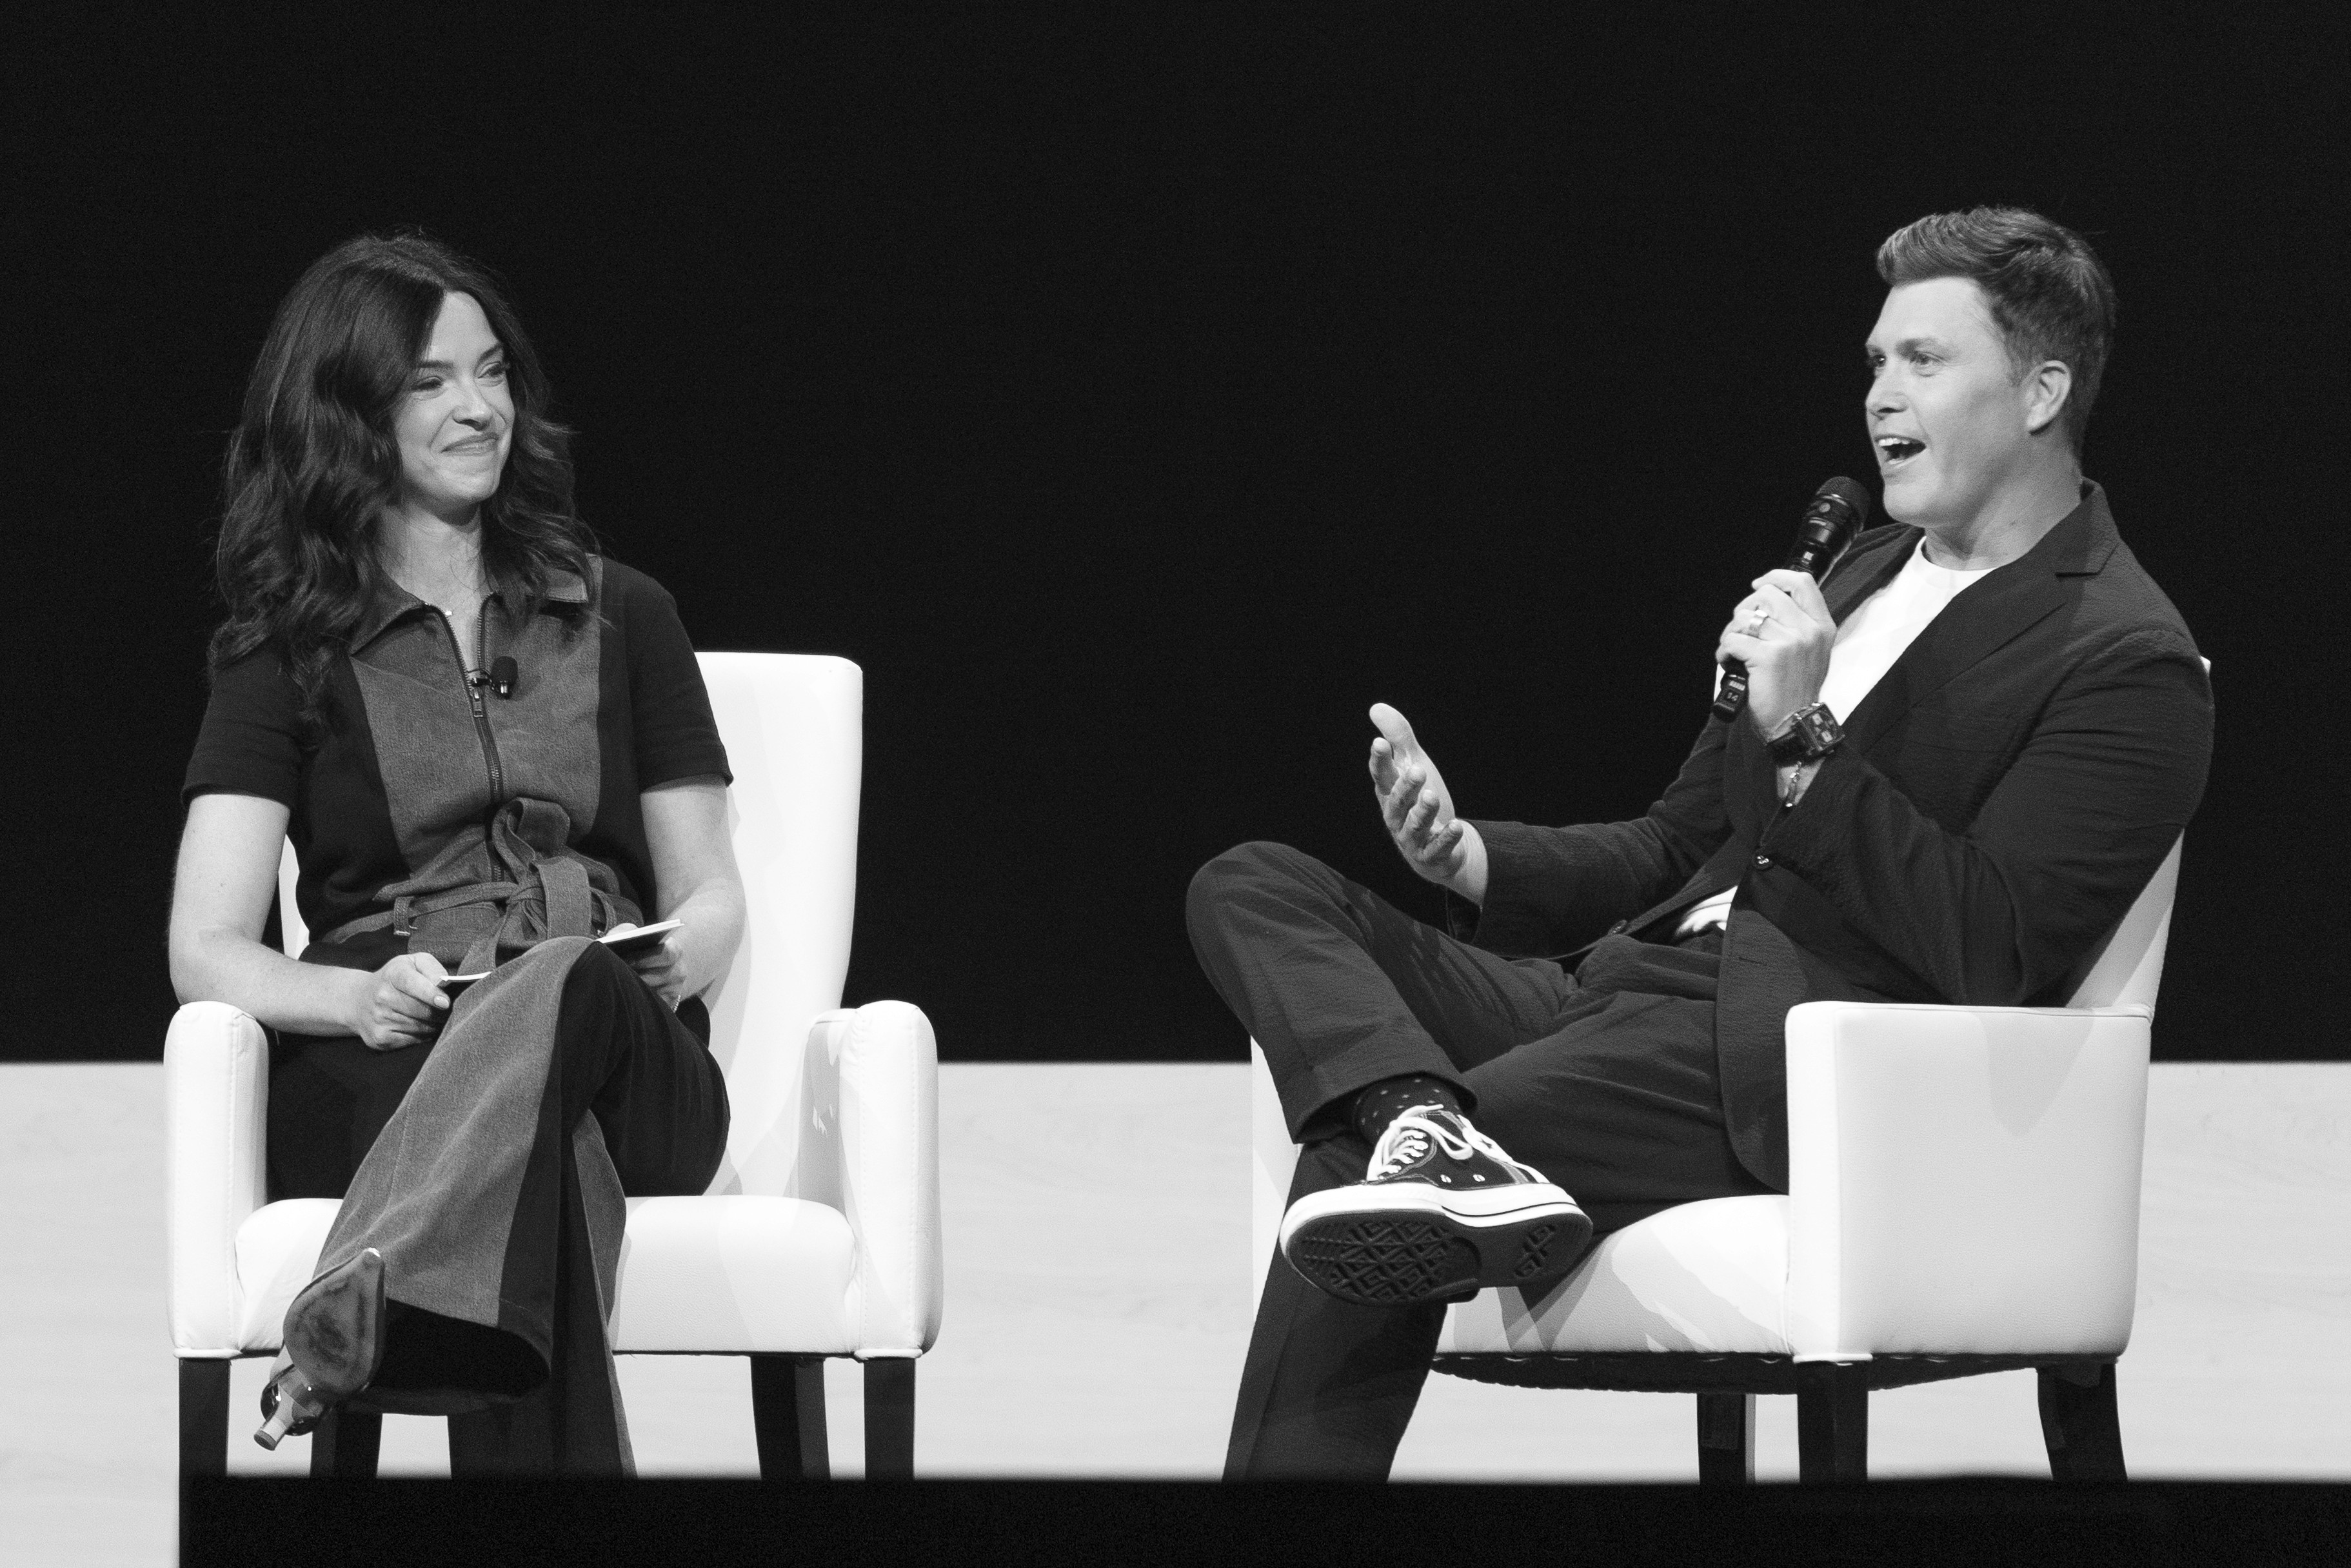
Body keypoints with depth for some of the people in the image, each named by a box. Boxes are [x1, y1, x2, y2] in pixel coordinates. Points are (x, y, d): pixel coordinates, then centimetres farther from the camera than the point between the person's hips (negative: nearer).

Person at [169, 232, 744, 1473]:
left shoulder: (620, 618, 22)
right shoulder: (286, 655, 15)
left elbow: (713, 895, 20)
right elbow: (206, 952, 4)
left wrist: (681, 956, -7)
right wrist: (361, 994, -19)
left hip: (628, 1065, 1)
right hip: (377, 1078, -1)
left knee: (565, 983, -40)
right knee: (537, 1138, -41)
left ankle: (354, 1317, -67)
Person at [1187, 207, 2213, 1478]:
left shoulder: (2127, 664, -4)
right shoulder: (1861, 575, 25)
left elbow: (1994, 958, -14)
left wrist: (1804, 738, -17)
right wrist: (1471, 858, 6)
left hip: (1794, 1066, -9)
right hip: (1622, 988, 9)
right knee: (1253, 889, -12)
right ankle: (1426, 1134, -37)